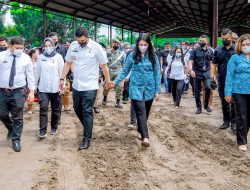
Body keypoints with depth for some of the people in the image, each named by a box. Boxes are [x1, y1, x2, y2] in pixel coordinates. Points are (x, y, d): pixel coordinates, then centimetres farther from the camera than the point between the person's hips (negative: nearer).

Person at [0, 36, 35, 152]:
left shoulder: (26, 58, -2)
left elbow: (30, 75, 0)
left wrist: (32, 91, -5)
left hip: (18, 91, -1)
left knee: (17, 117, 4)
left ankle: (16, 140, 17)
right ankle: (11, 128, 41)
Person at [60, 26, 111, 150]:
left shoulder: (96, 47, -12)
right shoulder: (73, 45, 1)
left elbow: (104, 66, -3)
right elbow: (68, 63, 9)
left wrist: (108, 81, 4)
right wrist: (62, 78, 5)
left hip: (90, 86, -5)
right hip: (76, 86, 6)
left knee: (87, 112, -3)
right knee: (77, 110, 17)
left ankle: (87, 139, 6)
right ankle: (88, 129, 39)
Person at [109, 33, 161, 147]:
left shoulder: (153, 57, 1)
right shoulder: (132, 56, -2)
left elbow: (157, 74, 3)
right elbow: (125, 71, 3)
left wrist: (157, 91, 0)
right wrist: (115, 82, -8)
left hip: (149, 89, 2)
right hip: (136, 88, -2)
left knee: (146, 112, 12)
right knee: (141, 111, -13)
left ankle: (140, 130, 33)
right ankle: (145, 137, -17)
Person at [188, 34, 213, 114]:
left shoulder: (210, 51, 7)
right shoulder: (195, 51, -1)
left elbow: (212, 62, 12)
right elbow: (190, 61, -7)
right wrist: (191, 70, -22)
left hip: (206, 72, 1)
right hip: (197, 72, -1)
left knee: (208, 87, -17)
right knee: (197, 91, 4)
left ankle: (206, 105, 4)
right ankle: (199, 107, 19)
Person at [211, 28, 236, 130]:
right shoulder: (218, 50, 4)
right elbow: (214, 63, 6)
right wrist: (212, 77, -3)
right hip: (222, 82, 2)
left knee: (234, 103, 5)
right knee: (224, 103, 12)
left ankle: (233, 122, 16)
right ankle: (226, 121, 25)